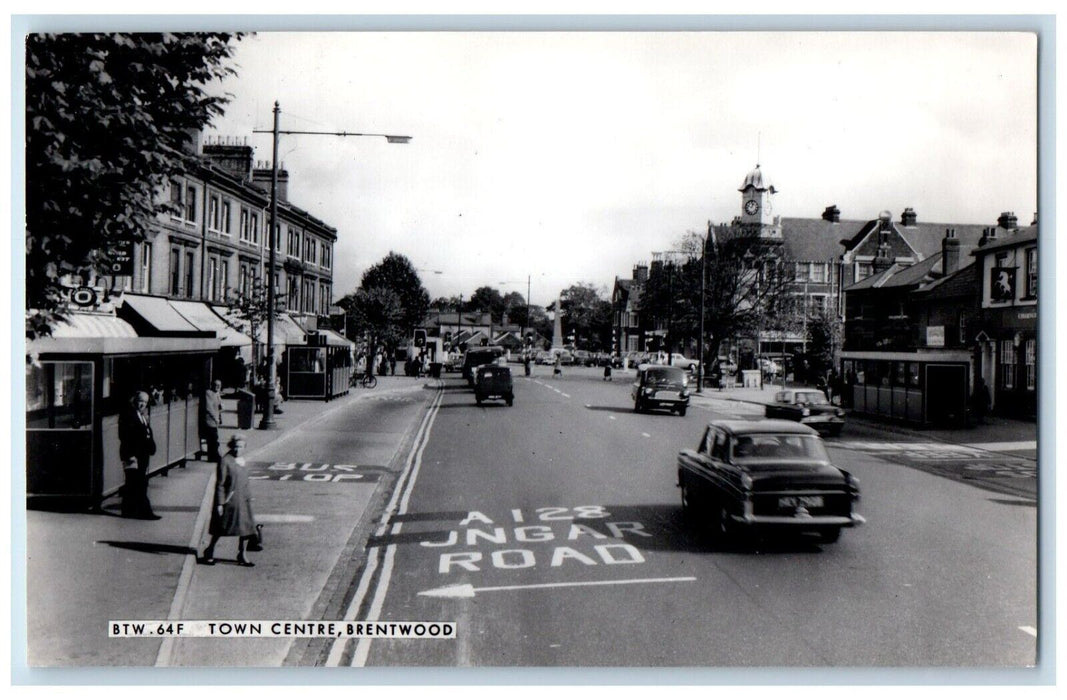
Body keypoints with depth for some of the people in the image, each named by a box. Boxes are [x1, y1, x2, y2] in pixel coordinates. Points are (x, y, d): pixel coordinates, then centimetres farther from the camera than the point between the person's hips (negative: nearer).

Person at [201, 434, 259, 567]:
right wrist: (220, 503, -14)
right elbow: (220, 484, -13)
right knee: (221, 529, 6)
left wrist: (249, 497, 19)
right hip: (228, 500, -7)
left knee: (246, 528, 5)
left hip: (243, 500, 7)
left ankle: (241, 555, 17)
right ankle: (209, 552, 25)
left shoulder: (242, 460, 9)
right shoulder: (225, 461, -14)